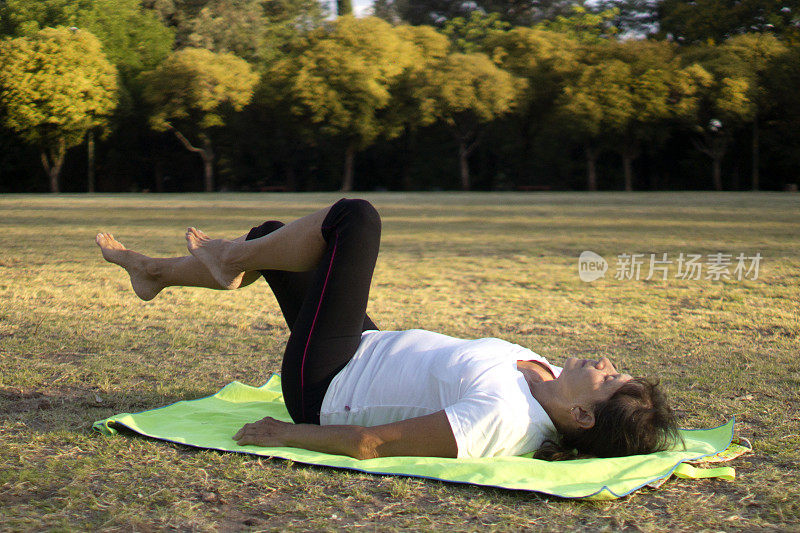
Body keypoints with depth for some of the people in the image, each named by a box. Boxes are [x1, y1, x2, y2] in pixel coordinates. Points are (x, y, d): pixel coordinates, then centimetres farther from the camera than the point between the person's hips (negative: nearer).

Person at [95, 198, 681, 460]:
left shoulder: (500, 415, -37)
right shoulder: (549, 381, -12)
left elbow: (368, 443, -33)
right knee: (273, 237, 16)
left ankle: (232, 256, 14)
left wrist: (285, 434, -21)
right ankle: (155, 273, 41)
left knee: (355, 216, -11)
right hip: (371, 353, 8)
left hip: (323, 386, -8)